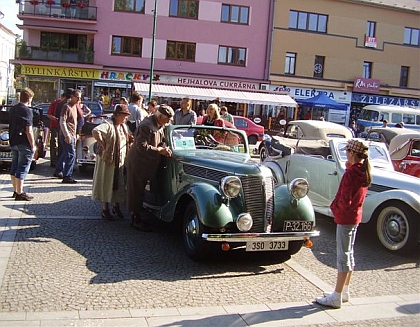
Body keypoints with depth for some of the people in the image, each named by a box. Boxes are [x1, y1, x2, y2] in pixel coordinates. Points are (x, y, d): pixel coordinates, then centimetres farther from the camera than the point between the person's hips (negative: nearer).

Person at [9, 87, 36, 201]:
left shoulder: (13, 109, 10)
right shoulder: (27, 111, -16)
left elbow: (11, 126, 16)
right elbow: (29, 131, -19)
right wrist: (33, 145, -13)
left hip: (13, 142, 9)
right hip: (24, 144, -9)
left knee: (14, 166, 15)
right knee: (23, 168, -3)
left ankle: (16, 191, 24)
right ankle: (19, 193, -1)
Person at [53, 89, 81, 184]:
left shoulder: (74, 107, 16)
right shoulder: (67, 107, -12)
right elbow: (62, 122, -17)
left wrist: (74, 136, 22)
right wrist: (67, 135, -21)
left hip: (71, 135, 9)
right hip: (67, 135, -9)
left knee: (65, 154, 18)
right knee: (71, 155, -11)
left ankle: (58, 171, 32)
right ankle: (67, 177, -8)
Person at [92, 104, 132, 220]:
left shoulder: (123, 126, 11)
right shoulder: (109, 125, -17)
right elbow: (95, 131, -31)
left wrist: (131, 138, 8)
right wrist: (102, 144, -22)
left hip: (120, 161, 8)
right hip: (108, 160, -8)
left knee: (119, 184, 14)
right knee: (107, 184, 2)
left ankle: (116, 206, 30)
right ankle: (105, 209, 13)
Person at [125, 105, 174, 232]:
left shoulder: (159, 126, 7)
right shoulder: (147, 126, -22)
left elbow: (161, 141, 16)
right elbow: (142, 146, -26)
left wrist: (165, 148, -6)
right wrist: (159, 150, -22)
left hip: (147, 164, 9)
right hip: (137, 164, -9)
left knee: (140, 191, 16)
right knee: (136, 191, 0)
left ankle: (137, 216, 25)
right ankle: (136, 220, 8)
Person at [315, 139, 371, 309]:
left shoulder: (350, 173, -22)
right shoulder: (364, 172, 5)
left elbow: (344, 201, -25)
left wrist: (335, 207, -4)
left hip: (345, 218, -9)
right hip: (356, 216, 9)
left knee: (343, 256, -3)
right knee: (349, 254, 17)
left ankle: (337, 297, 5)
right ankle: (344, 291, 29)